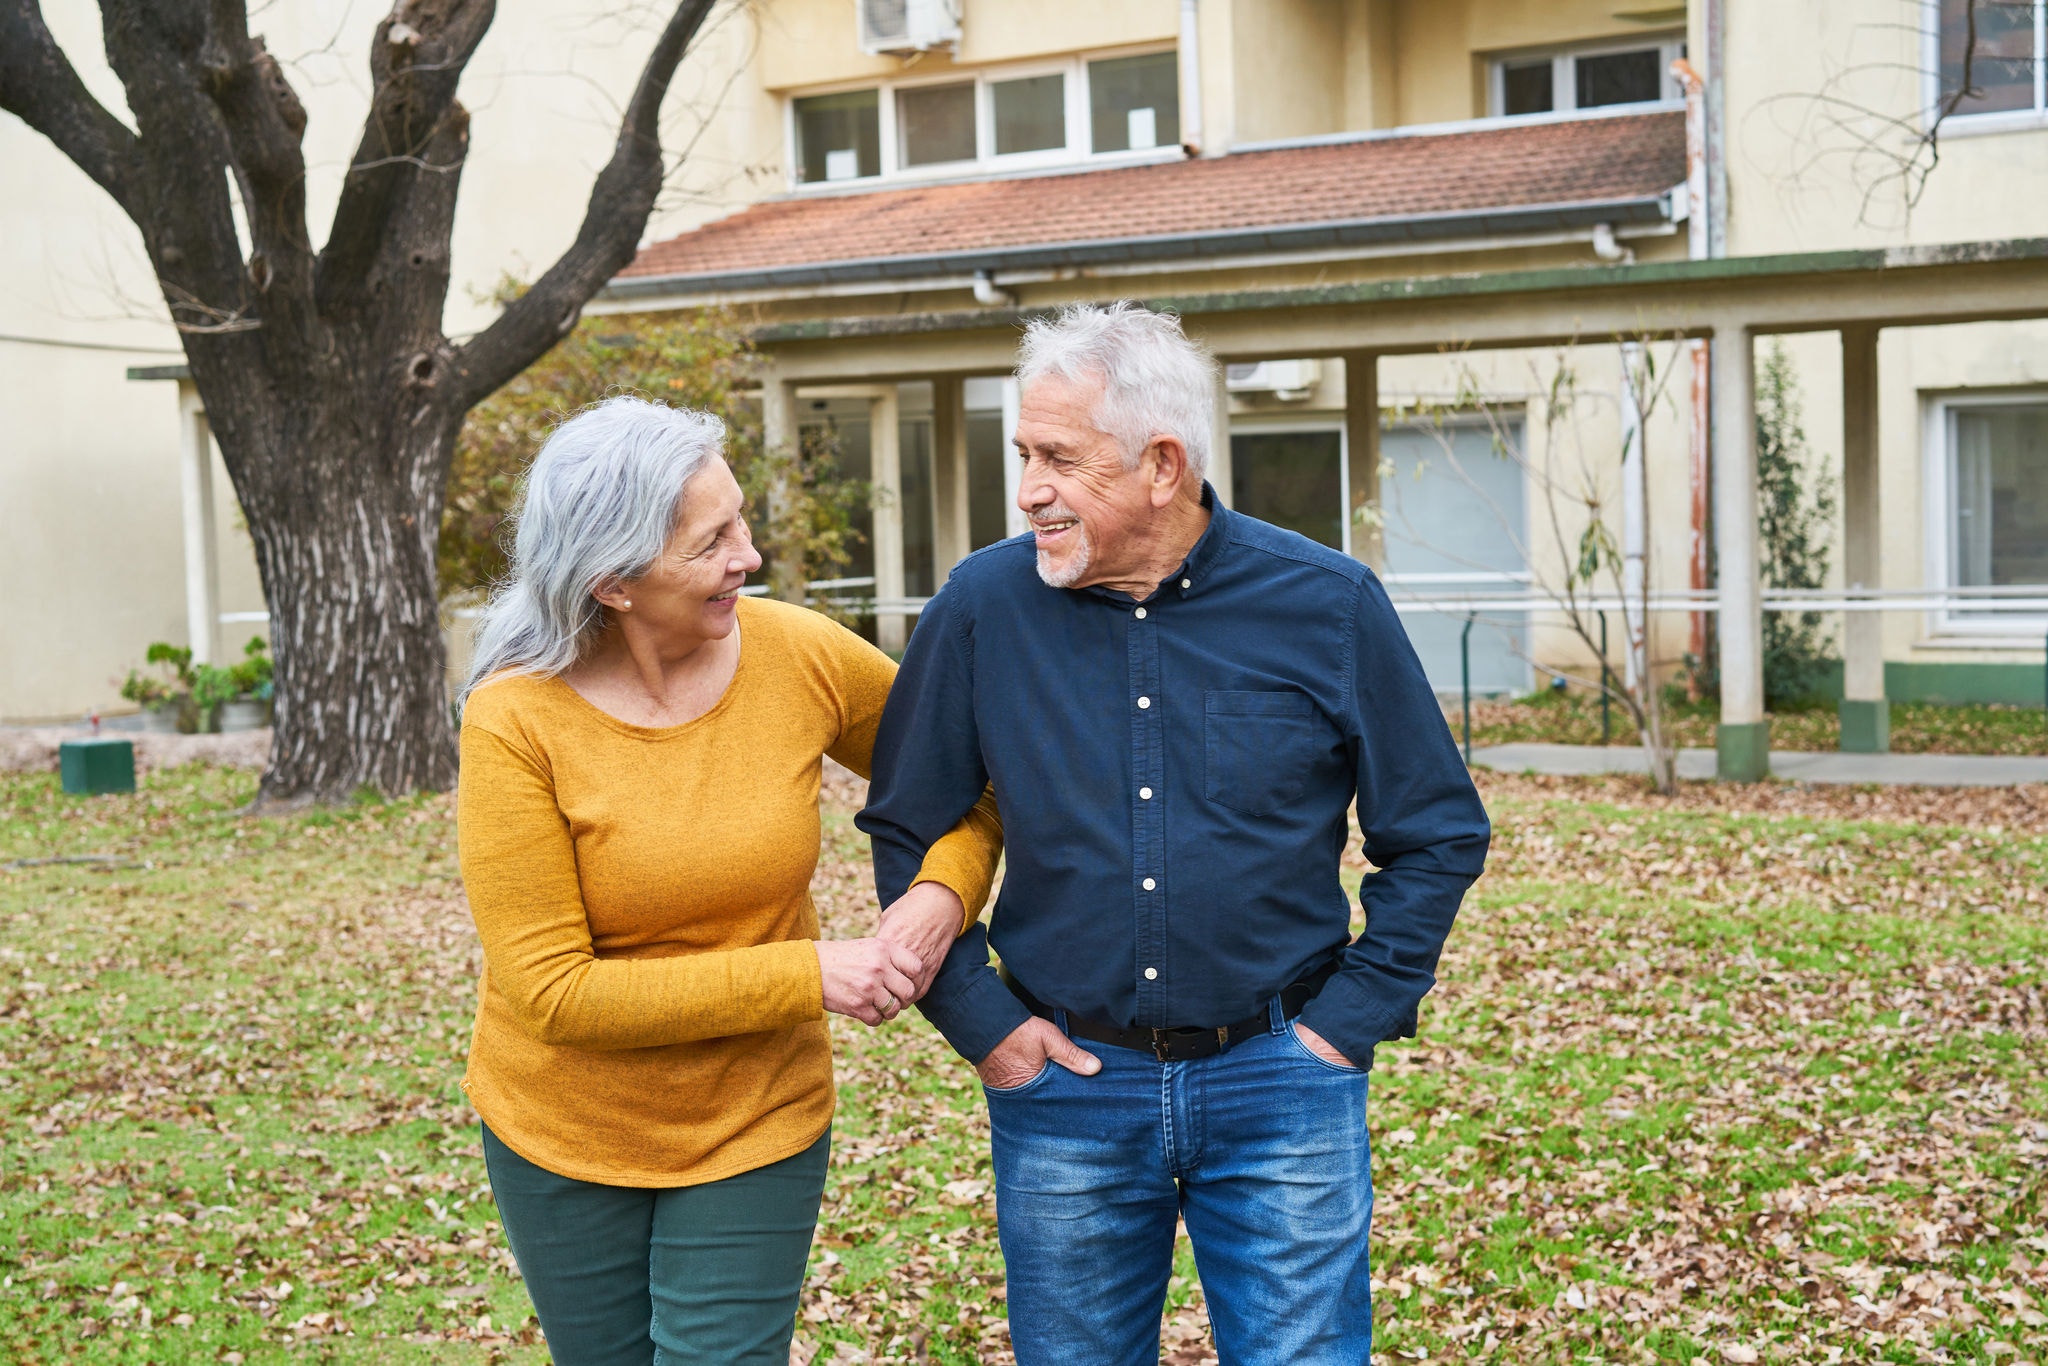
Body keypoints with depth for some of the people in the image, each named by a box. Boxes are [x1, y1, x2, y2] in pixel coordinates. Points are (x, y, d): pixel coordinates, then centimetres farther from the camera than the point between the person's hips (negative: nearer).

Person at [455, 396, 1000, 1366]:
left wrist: (942, 893, -19)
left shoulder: (799, 656, -13)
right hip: (562, 1138, 0)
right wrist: (806, 975, -24)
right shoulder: (515, 721, -21)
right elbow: (551, 990, -22)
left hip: (757, 1128, 1)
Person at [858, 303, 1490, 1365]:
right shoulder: (983, 607, -5)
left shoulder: (1328, 605, -7)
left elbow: (1438, 835, 2)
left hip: (1280, 1086, -1)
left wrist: (1349, 1019, -3)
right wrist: (980, 1021, 0)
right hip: (1062, 1082, 1)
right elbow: (903, 829, 6)